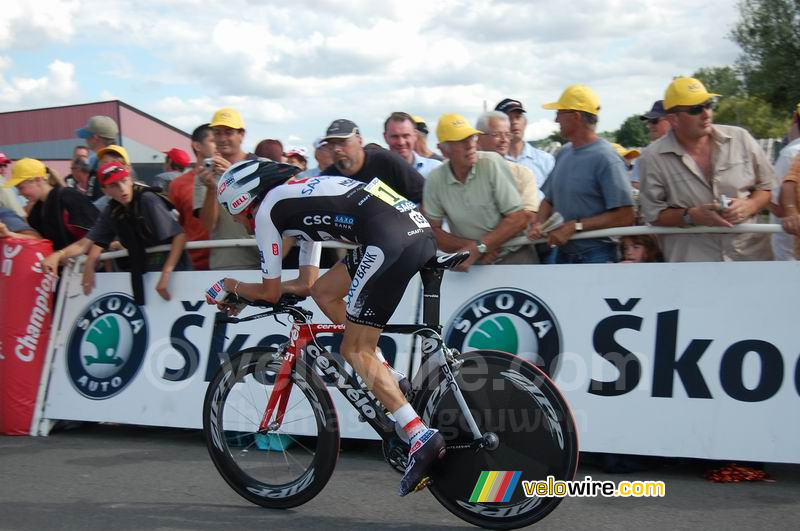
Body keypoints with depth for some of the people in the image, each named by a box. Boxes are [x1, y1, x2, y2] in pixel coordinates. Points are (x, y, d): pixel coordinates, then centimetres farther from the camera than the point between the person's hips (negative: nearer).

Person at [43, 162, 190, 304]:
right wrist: (57, 255, -12)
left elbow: (180, 235, -22)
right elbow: (86, 243, 5)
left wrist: (166, 274, -27)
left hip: (172, 270, -6)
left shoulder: (148, 200, -15)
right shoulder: (112, 211, 3)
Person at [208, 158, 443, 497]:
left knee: (354, 349, -2)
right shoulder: (300, 196, 34)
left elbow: (271, 293, 14)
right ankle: (385, 386, 14)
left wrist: (231, 286, 32)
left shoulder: (267, 210, 9)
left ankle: (421, 439, -15)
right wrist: (244, 291, 43)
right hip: (420, 228, 9)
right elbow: (307, 283, 39)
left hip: (390, 239, -9)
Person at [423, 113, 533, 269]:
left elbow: (519, 219, -9)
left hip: (513, 255, -2)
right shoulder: (435, 180, -2)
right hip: (472, 262, 2)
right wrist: (470, 247, -11)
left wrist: (478, 248, -14)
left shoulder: (493, 163, -8)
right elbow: (432, 230, 2)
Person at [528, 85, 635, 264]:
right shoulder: (563, 153, 10)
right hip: (563, 254, 7)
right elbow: (549, 200, 18)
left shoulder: (605, 157, -13)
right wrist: (538, 224, -4)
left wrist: (575, 226, -19)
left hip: (596, 256, -7)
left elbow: (624, 216, -18)